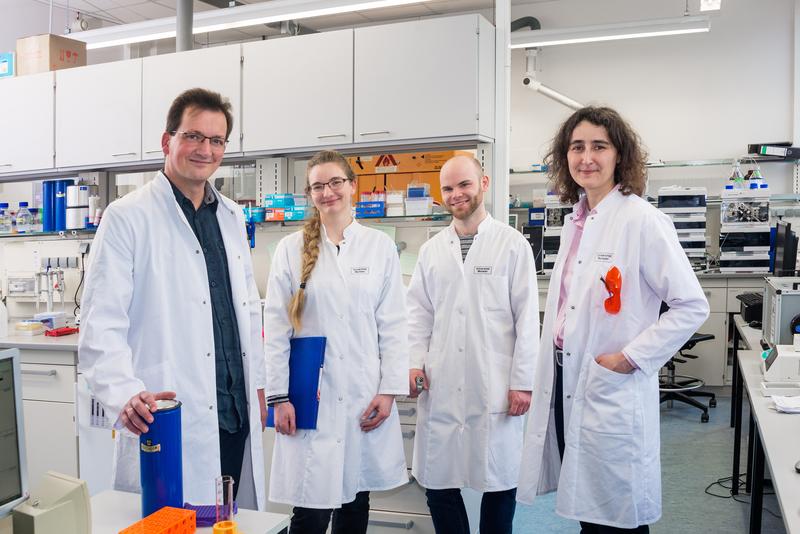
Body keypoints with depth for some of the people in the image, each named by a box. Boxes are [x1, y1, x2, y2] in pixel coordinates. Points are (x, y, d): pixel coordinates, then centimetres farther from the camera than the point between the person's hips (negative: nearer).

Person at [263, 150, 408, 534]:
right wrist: (279, 396, -3)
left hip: (365, 396, 2)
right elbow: (276, 328, 1)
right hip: (310, 396, -1)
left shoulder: (380, 246, 4)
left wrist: (389, 389, -2)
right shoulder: (292, 249, 2)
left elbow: (393, 324, 3)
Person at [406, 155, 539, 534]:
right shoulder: (432, 250, 9)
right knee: (438, 481, 8)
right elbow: (419, 313, 12)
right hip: (441, 387, 3)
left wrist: (522, 381, -6)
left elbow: (527, 317, -4)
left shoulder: (513, 244, -2)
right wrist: (415, 361, 0)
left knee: (499, 480, 7)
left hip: (496, 387, -3)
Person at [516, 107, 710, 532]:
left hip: (613, 391, -7)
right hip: (566, 381, 7)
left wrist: (630, 358, -16)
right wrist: (549, 375, 13)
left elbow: (692, 306, -14)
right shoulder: (576, 221, 10)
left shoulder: (641, 220, -13)